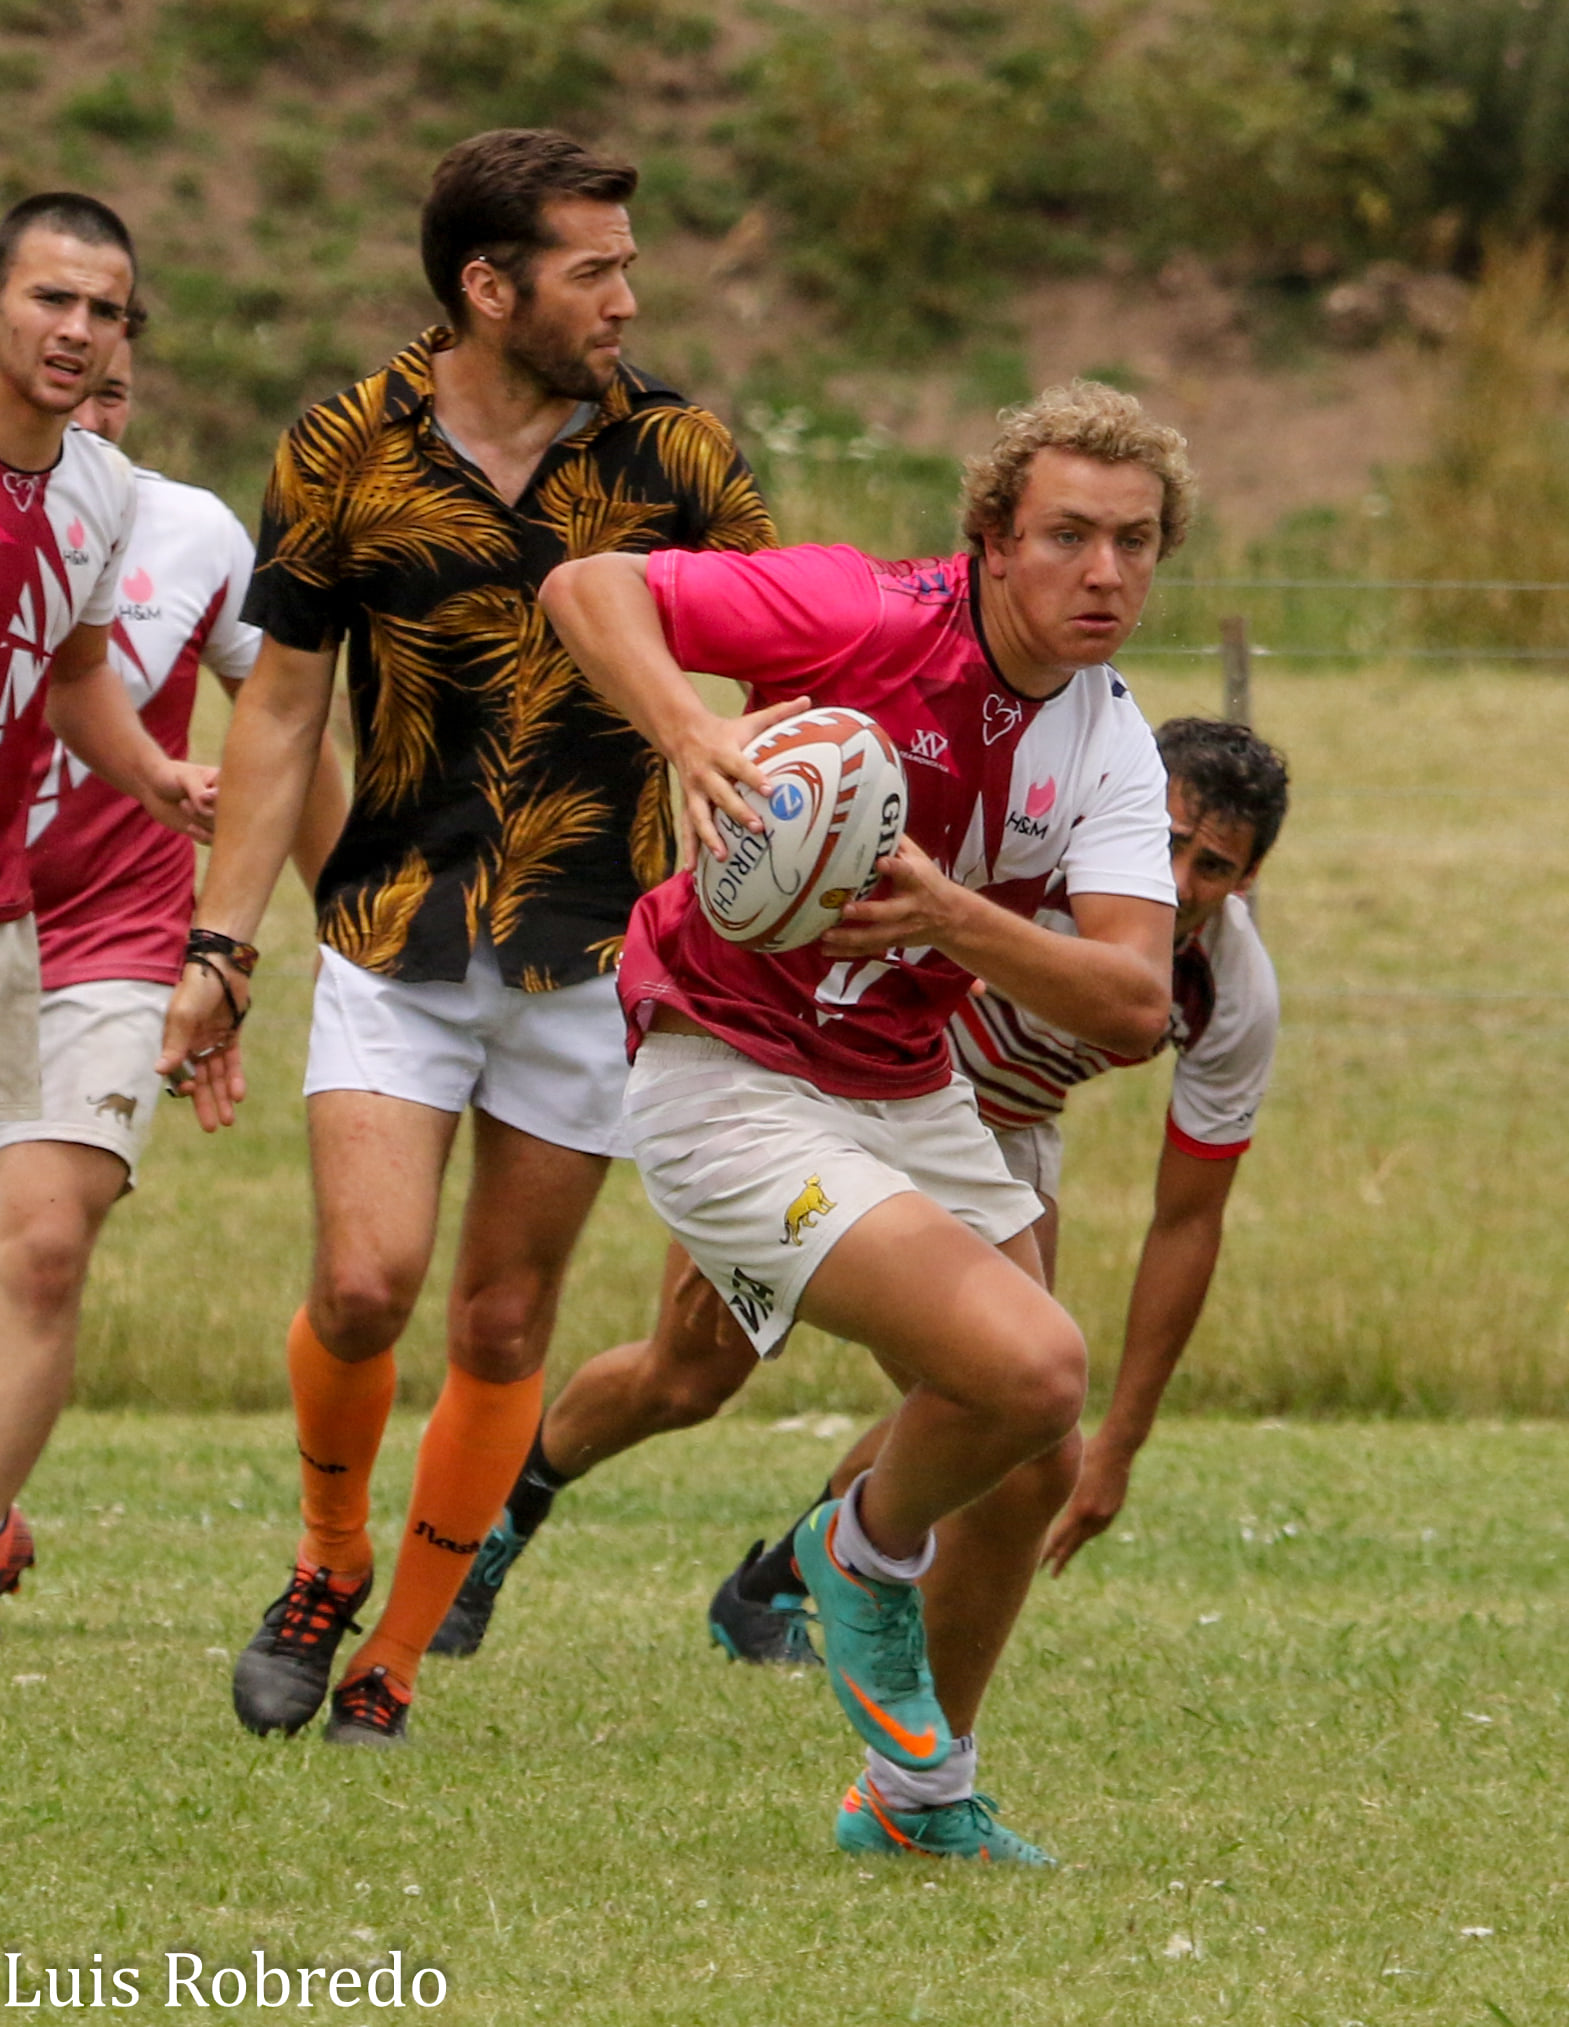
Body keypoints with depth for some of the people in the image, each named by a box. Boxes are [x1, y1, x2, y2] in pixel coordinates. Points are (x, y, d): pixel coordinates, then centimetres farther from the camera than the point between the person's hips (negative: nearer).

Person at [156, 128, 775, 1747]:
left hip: (595, 952, 1)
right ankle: (329, 1563, 14)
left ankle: (395, 1663, 17)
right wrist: (219, 955, 0)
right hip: (394, 940, -1)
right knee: (364, 1281, -14)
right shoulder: (344, 454, -4)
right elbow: (280, 712, 3)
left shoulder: (673, 450, -4)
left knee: (504, 1325, 3)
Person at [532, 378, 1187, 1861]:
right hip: (733, 1085, -8)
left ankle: (918, 1792, 34)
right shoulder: (869, 621, -20)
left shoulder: (1110, 747, -2)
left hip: (909, 1096, 8)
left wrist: (953, 916, -31)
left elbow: (1134, 1007, -13)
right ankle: (869, 1555, 9)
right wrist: (690, 736, -40)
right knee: (1031, 1365, -23)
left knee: (1034, 1461, 12)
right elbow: (586, 587, -22)